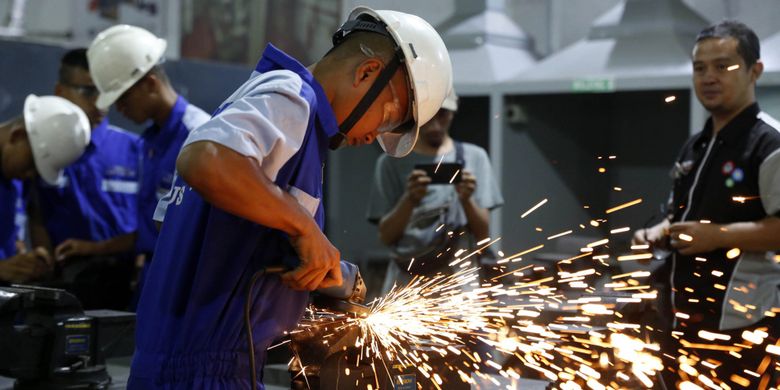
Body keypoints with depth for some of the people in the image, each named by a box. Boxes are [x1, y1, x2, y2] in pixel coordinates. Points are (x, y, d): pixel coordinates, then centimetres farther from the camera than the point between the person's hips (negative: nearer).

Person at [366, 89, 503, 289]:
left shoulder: (473, 157, 6)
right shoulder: (392, 163, 4)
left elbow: (483, 233, 2)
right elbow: (386, 235, -2)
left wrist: (466, 199, -17)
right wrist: (410, 199, -19)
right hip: (405, 283, 0)